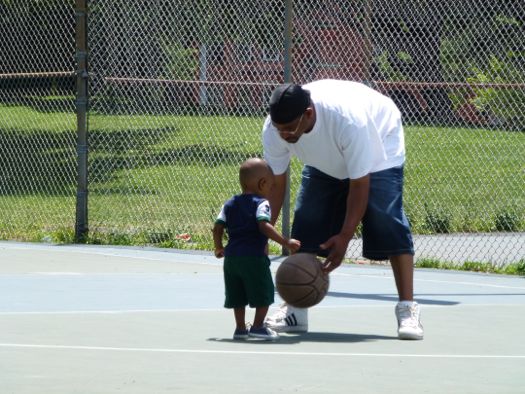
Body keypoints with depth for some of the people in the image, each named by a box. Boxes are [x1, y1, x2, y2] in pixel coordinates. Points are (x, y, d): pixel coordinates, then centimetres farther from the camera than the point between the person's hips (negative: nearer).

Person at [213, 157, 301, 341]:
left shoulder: (230, 204, 14)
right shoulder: (261, 203, -6)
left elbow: (218, 227, 10)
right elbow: (264, 226, -22)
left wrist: (219, 248, 24)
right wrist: (285, 242, -21)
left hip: (231, 255, 7)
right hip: (254, 256, -7)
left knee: (237, 295, 15)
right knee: (264, 293, 5)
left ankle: (240, 328, 17)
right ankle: (258, 326, 5)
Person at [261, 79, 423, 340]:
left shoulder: (348, 120, -44)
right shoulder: (274, 129, -28)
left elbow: (359, 185, -36)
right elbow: (275, 184, -17)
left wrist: (345, 237, -38)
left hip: (379, 149, -5)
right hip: (325, 162, 5)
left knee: (388, 224, -21)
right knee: (305, 225, -6)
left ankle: (407, 310, -20)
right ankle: (295, 311, 1)